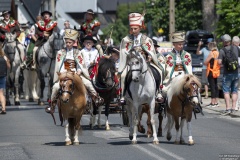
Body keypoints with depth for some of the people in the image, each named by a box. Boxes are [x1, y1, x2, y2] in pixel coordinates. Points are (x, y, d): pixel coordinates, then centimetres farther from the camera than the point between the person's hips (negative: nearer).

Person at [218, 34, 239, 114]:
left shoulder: (222, 50, -12)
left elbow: (219, 62, -17)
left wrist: (223, 62, 3)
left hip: (227, 73, -4)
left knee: (226, 91, 1)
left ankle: (228, 108, -7)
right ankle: (233, 107, 10)